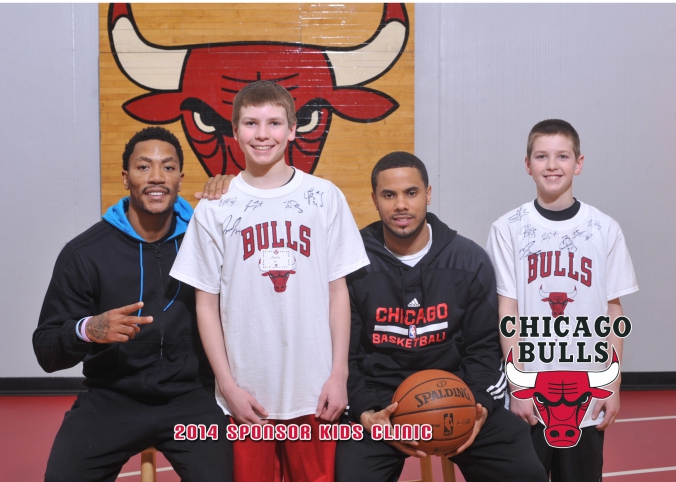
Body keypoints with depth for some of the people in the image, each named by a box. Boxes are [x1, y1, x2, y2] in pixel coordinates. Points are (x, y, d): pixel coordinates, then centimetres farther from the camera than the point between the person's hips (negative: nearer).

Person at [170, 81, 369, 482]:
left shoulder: (324, 197, 0)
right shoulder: (215, 208, 0)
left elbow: (338, 291, 3)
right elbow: (207, 304, 2)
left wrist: (339, 374, -2)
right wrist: (229, 386, -3)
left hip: (314, 391, 0)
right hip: (246, 394, 0)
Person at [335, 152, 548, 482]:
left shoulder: (471, 261, 0)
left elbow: (482, 346, 5)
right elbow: (344, 354, -2)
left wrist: (480, 403, -12)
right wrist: (366, 413, -17)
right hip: (377, 400, -1)